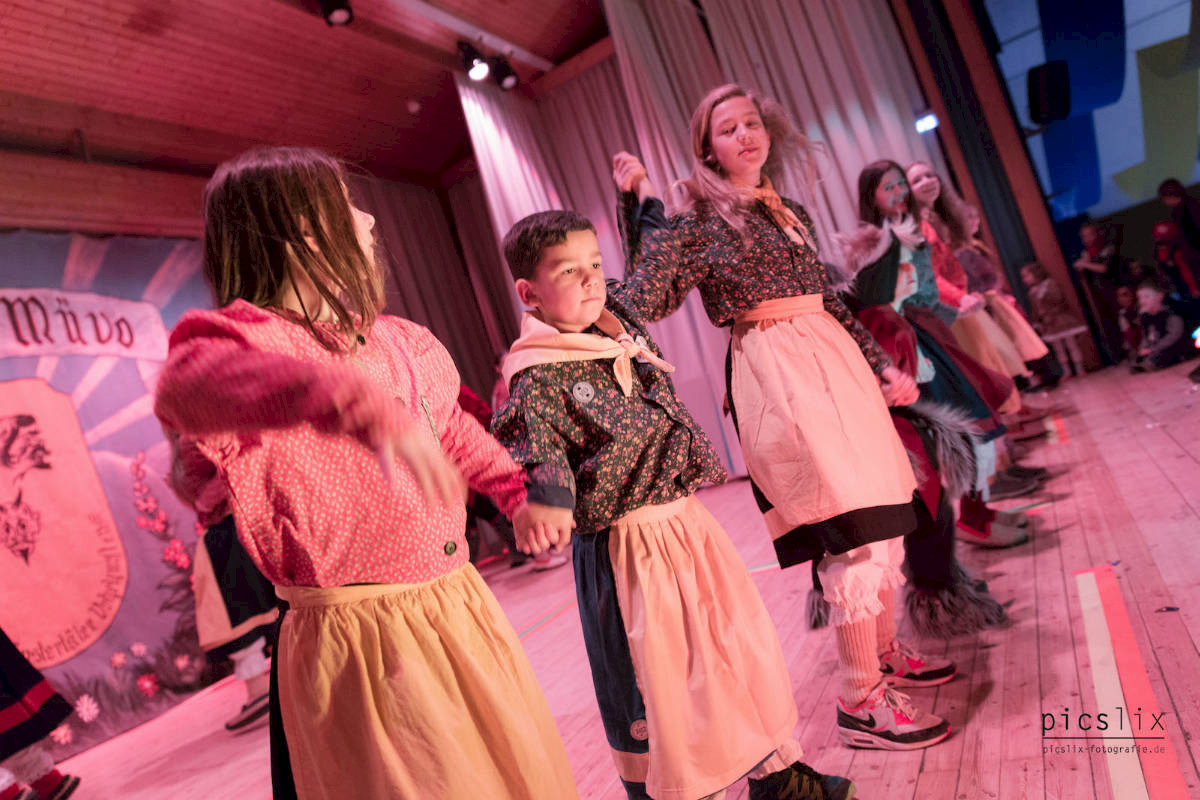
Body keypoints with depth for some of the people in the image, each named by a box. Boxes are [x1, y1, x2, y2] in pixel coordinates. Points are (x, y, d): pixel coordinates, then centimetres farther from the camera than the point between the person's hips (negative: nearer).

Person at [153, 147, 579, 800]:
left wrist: (517, 491, 17)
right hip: (353, 641, -7)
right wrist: (359, 404, -54)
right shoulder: (246, 338, -13)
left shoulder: (394, 340, 10)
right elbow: (196, 378, -38)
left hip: (460, 610, 7)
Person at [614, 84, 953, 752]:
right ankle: (861, 699, 5)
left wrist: (882, 365, 21)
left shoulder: (793, 213, 18)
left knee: (883, 513, 12)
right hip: (772, 370, -7)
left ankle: (886, 650, 32)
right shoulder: (698, 218, -1)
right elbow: (649, 298, -12)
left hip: (836, 360, 8)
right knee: (852, 533, -10)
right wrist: (644, 203, -9)